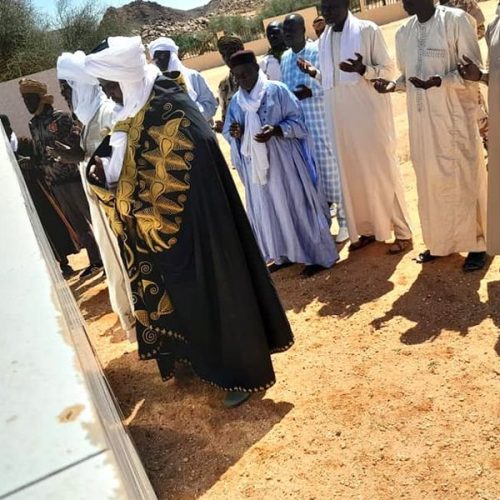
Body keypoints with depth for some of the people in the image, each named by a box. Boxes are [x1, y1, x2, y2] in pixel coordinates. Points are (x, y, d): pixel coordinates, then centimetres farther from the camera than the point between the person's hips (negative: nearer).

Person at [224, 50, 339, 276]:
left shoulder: (277, 90, -6)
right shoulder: (236, 101, 7)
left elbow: (298, 121, -6)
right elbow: (229, 133, 10)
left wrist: (276, 130, -23)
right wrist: (235, 133, -13)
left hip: (283, 161, -5)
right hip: (256, 165, 5)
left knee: (296, 206, 0)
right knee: (267, 211, 11)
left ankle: (318, 256, 10)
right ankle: (284, 254, 26)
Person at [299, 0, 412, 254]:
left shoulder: (368, 30, -5)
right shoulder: (323, 40, 12)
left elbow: (388, 68, -6)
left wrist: (363, 69, -24)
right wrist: (315, 73, -2)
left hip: (370, 112, -6)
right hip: (341, 118, 6)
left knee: (382, 169, -2)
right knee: (353, 173, 9)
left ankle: (402, 232, 8)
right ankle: (367, 229, 21)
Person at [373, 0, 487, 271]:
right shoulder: (403, 33, 10)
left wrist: (439, 81, -24)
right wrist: (393, 84, -4)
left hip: (455, 115, -5)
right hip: (421, 118, 5)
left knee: (465, 178, 2)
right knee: (430, 180, 10)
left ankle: (477, 245, 15)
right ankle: (439, 242, 23)